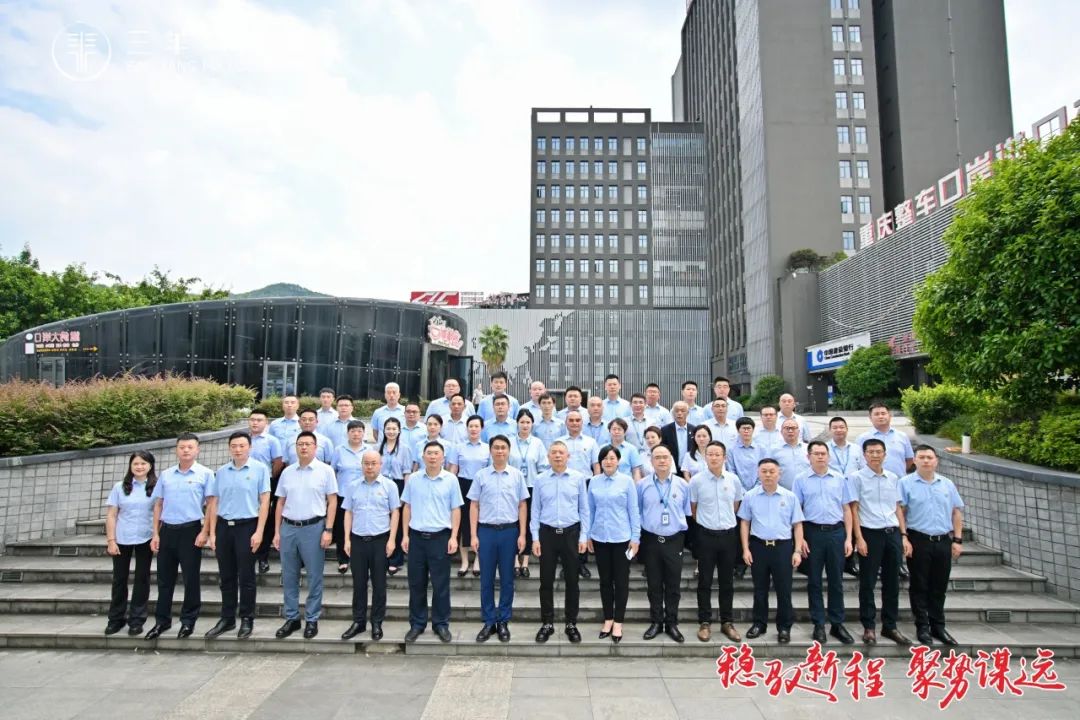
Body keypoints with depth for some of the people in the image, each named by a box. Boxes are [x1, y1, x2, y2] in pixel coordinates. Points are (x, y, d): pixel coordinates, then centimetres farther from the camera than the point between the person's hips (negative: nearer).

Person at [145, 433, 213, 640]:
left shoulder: (205, 474, -4)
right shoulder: (166, 475, 10)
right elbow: (158, 504, 13)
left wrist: (205, 532, -13)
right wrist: (155, 533, 6)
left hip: (191, 530, -4)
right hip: (167, 530, 4)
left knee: (191, 578, 4)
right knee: (164, 578, 12)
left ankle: (188, 620, 16)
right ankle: (162, 620, 26)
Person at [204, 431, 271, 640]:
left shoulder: (260, 469, -4)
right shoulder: (221, 472, 8)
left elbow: (264, 501, -6)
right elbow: (213, 503, 11)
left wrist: (259, 532, -12)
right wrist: (212, 533, 6)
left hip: (247, 526, -4)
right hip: (224, 526, 4)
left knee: (246, 577, 3)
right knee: (226, 576, 12)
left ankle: (247, 620, 14)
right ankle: (227, 618, 24)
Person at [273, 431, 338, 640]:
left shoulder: (325, 470, -3)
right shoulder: (287, 472, 9)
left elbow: (332, 502, -4)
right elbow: (281, 503, 12)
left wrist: (328, 530, -10)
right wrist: (277, 531, 7)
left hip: (314, 528, -4)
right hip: (288, 527, 4)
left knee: (314, 576, 4)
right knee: (289, 577, 11)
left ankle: (312, 620, 16)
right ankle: (291, 618, 24)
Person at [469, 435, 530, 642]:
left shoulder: (517, 475, 0)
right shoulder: (481, 475, 0)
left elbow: (522, 506, 3)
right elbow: (474, 506, 2)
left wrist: (522, 534, -2)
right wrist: (474, 535, -3)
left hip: (509, 531, 0)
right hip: (486, 531, 0)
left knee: (507, 579, 8)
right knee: (486, 579, 7)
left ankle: (503, 622, 20)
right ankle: (489, 622, 19)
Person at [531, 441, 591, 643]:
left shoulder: (578, 478, -1)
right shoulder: (540, 480, 1)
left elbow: (584, 509, 2)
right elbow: (535, 510, 3)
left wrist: (583, 537, -2)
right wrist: (535, 538, -2)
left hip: (571, 533, 0)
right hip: (547, 533, 1)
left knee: (572, 580, 8)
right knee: (546, 581, 7)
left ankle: (571, 623, 22)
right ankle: (547, 623, 21)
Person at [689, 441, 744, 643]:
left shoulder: (733, 479, 0)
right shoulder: (696, 480, -8)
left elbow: (736, 506, 15)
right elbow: (693, 509, 5)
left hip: (729, 535, 2)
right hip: (706, 535, -2)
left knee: (727, 582, 11)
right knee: (705, 582, 4)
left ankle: (727, 622, 22)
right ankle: (705, 623, 15)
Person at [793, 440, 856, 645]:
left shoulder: (840, 479, 6)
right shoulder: (801, 480, 1)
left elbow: (846, 509, 7)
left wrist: (848, 538, 1)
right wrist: (800, 538, -7)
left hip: (836, 532, 1)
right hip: (813, 532, -1)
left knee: (836, 581, 8)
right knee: (814, 581, 6)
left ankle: (837, 624, 20)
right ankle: (819, 624, 17)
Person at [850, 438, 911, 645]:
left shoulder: (893, 478, 11)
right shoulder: (857, 477, -3)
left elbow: (898, 508, 14)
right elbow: (854, 509, -6)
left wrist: (904, 536, 7)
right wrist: (859, 538, -12)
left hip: (893, 534, 5)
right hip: (870, 534, -4)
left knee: (892, 583, 11)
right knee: (867, 583, 3)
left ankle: (890, 626, 23)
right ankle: (868, 627, 13)